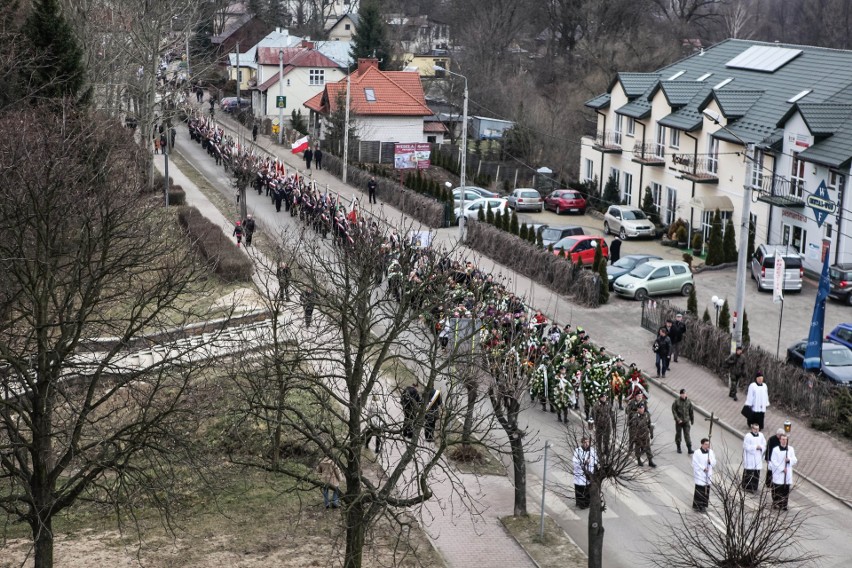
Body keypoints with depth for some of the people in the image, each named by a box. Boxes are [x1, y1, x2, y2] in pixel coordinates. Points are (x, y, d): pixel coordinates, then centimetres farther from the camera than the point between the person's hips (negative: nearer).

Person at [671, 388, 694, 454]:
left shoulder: (688, 401, 0)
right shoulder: (676, 401, -9)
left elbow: (691, 411, 10)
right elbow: (673, 410, -8)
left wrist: (692, 420, 13)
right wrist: (677, 419, -15)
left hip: (686, 421, 1)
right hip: (679, 421, -1)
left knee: (687, 435, -4)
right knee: (678, 434, 9)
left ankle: (689, 449, -5)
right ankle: (678, 448, 25)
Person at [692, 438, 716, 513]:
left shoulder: (711, 452, 4)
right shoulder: (697, 453, -12)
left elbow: (714, 463, 8)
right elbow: (695, 464, -12)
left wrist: (710, 461, -14)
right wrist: (703, 468, -16)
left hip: (708, 476, 5)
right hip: (700, 476, -5)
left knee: (706, 492, 10)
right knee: (698, 491, -3)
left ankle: (703, 506, 21)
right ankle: (696, 506, 8)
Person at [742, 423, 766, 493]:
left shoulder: (761, 435, 6)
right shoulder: (748, 436, -11)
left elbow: (764, 445, 10)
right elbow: (746, 447, -14)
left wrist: (760, 447, -11)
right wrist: (755, 447, -14)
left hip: (758, 458, 5)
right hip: (749, 457, -5)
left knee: (756, 473, 4)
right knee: (749, 472, -2)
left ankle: (754, 487, 12)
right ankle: (747, 487, 7)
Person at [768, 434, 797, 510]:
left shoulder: (790, 449, 7)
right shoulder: (775, 450, -6)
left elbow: (795, 460, 9)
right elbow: (774, 461, -9)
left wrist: (789, 460, -13)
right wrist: (782, 469, -12)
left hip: (787, 474, 4)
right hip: (778, 474, -4)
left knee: (786, 490, 4)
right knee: (777, 489, -3)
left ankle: (784, 505, 11)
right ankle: (776, 504, 6)